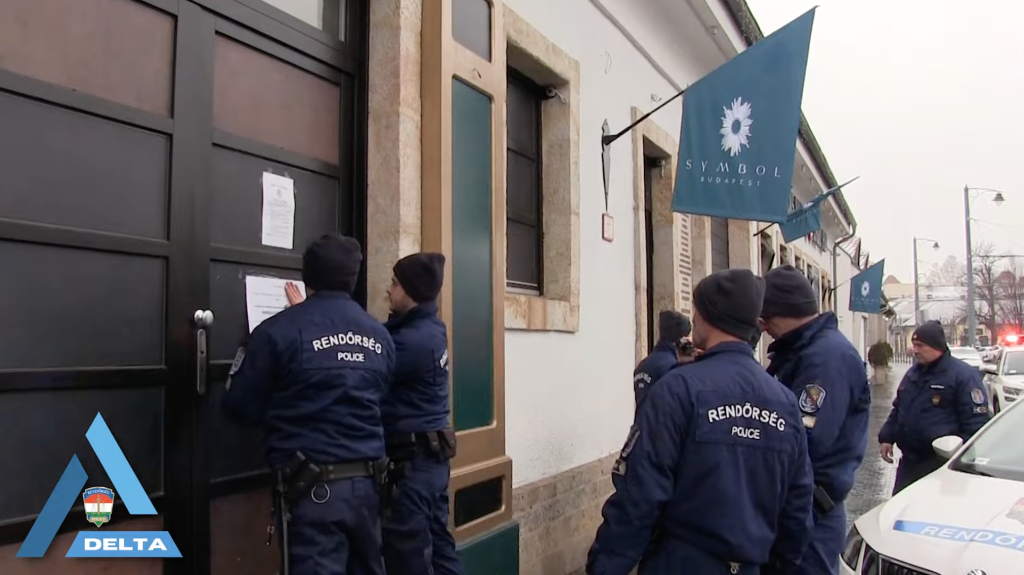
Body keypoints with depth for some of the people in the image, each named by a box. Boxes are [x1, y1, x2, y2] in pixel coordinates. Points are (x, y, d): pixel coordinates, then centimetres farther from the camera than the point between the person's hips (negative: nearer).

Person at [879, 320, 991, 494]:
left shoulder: (963, 375, -11)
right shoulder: (913, 373, 15)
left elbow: (976, 420, -14)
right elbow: (897, 409, 24)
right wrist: (887, 438, 16)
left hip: (941, 463, -7)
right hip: (909, 460, 7)